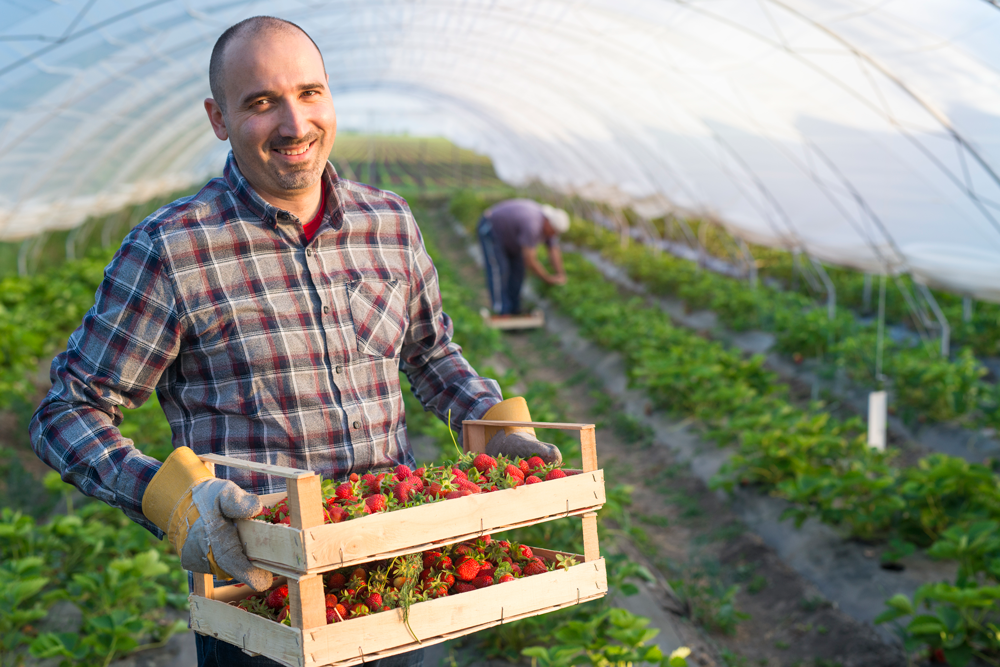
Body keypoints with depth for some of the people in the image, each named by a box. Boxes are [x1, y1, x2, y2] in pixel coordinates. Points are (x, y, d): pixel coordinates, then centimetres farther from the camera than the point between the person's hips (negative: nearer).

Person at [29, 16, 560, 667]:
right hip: (254, 598, -4)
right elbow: (66, 413, -8)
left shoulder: (390, 222, 3)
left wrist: (500, 421, 2)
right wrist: (167, 494, -25)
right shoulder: (170, 250, -11)